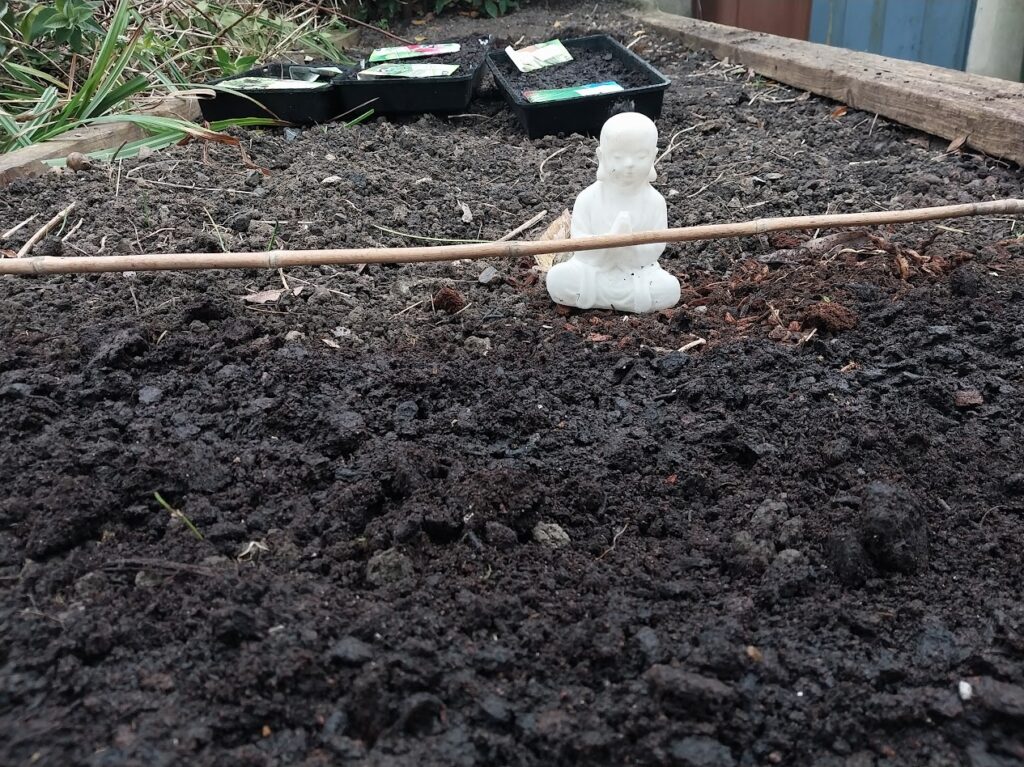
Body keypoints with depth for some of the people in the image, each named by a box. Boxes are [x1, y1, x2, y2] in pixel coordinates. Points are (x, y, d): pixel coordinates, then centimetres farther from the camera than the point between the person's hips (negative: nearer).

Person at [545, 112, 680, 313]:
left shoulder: (654, 201, -7)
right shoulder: (588, 198, -8)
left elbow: (657, 247, -9)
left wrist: (631, 244, -30)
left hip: (637, 272, 1)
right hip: (593, 268, -1)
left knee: (669, 289, -25)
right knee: (558, 278, -27)